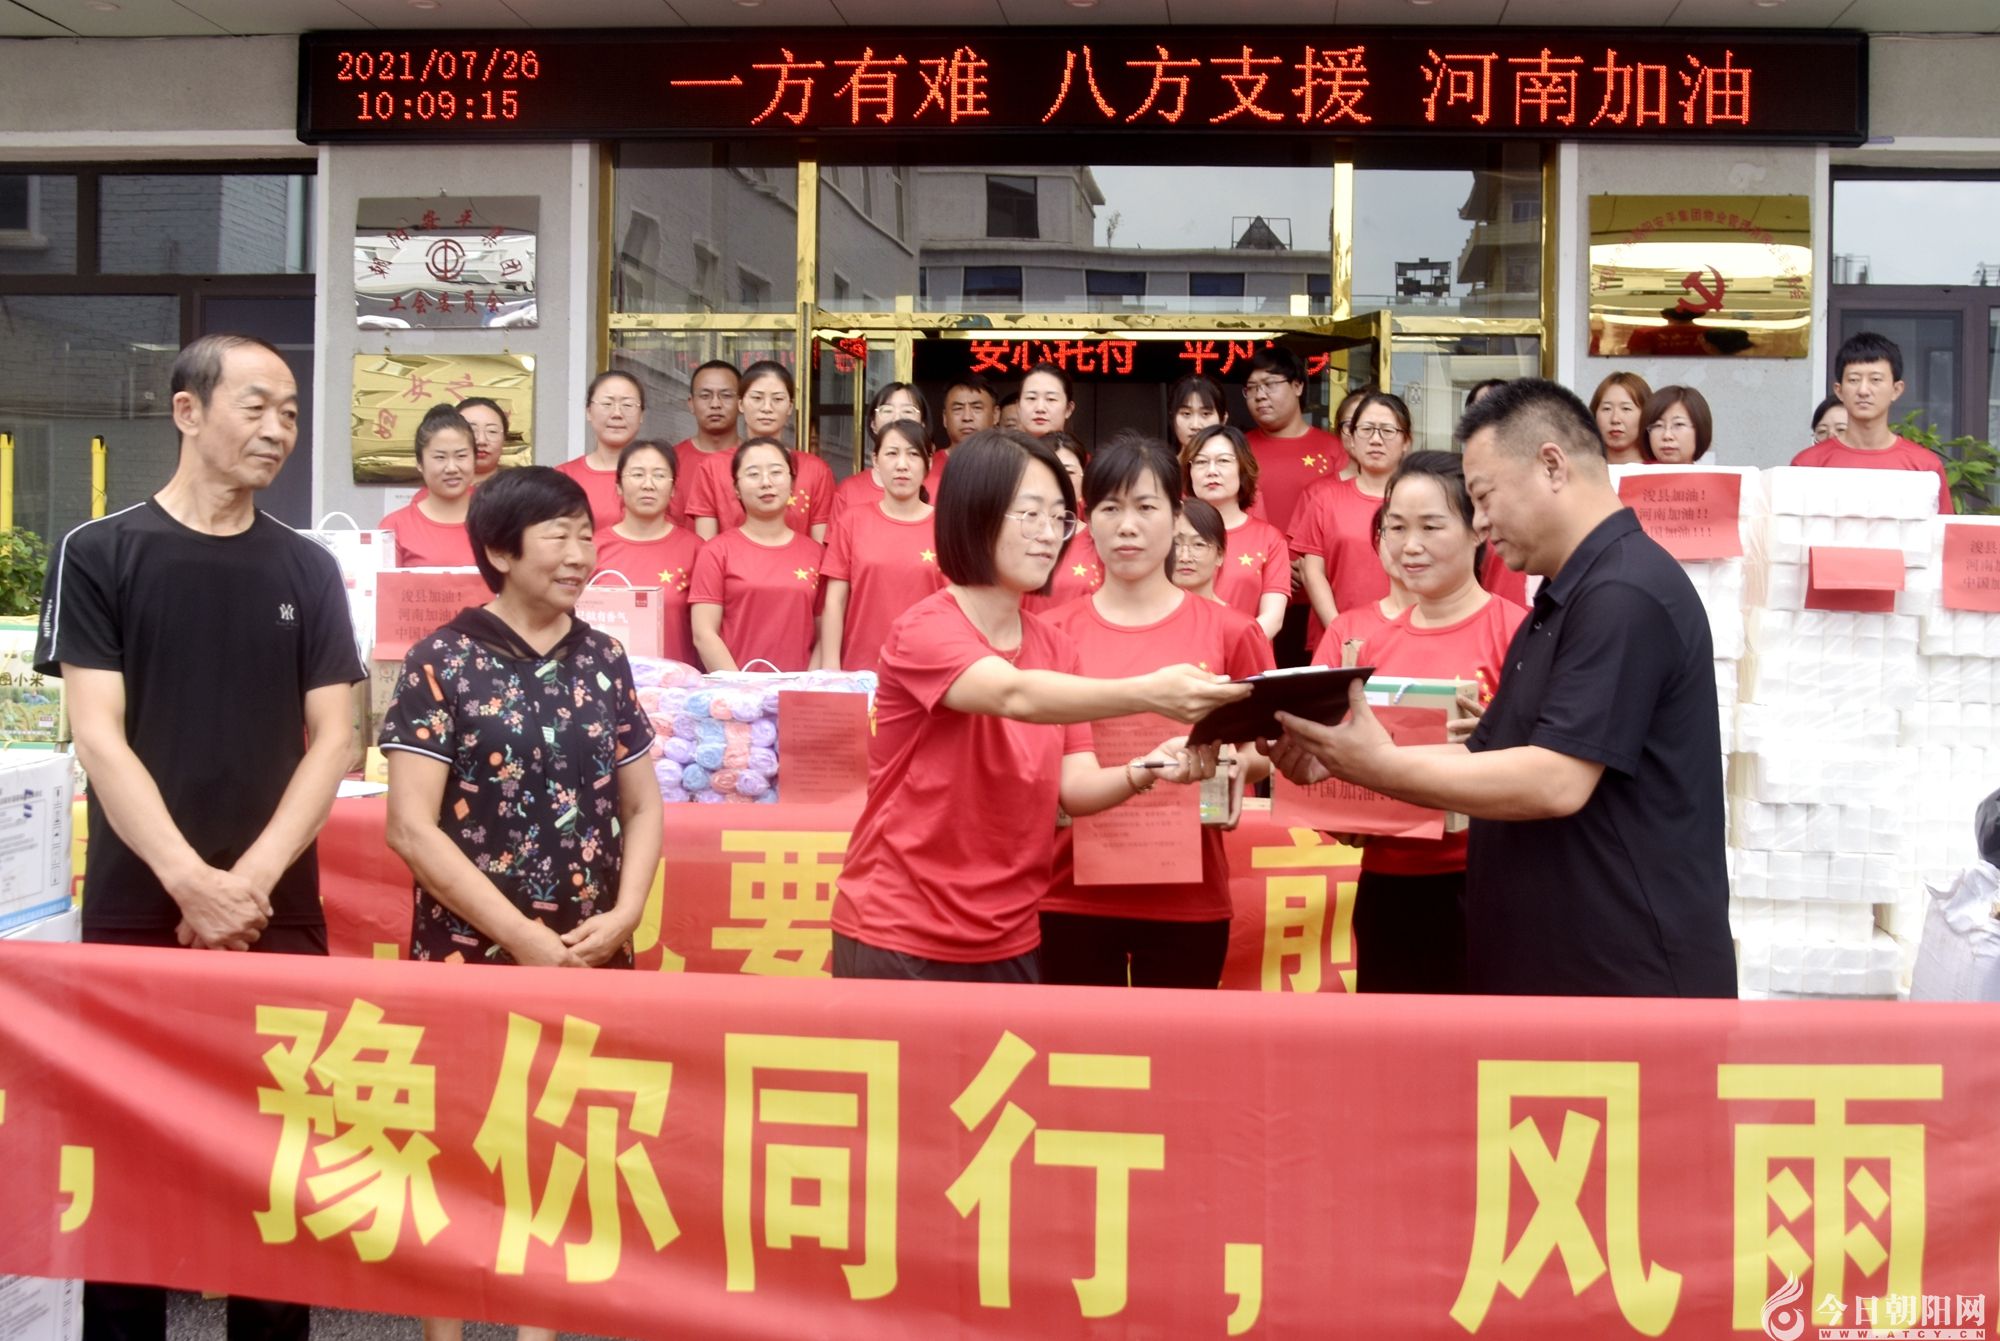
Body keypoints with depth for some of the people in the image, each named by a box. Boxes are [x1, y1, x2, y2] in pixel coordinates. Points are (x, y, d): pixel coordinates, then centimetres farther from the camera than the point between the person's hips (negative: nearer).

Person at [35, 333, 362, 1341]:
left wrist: (252, 880, -11)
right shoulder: (99, 555, 0)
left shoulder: (307, 569, 8)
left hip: (278, 914, 2)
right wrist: (192, 881, -17)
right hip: (135, 911, -2)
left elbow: (331, 740, 2)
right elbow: (99, 738, -7)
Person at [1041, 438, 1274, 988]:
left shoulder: (1229, 632, 0)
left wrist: (1237, 764, -14)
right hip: (1072, 895, 1)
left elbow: (1264, 752, 8)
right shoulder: (1052, 633, 2)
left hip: (1187, 900, 0)